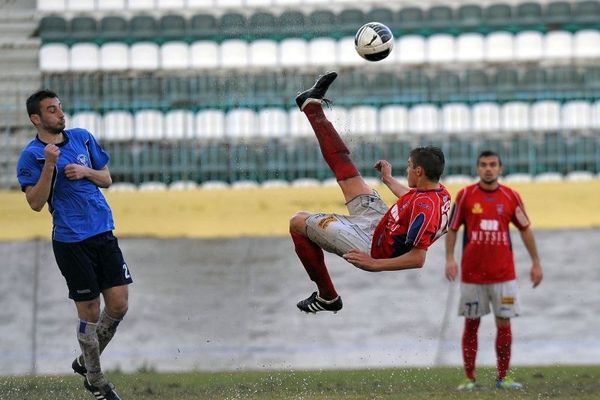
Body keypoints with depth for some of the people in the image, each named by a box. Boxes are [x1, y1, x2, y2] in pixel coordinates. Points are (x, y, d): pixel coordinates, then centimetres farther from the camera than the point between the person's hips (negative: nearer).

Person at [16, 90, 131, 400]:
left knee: (118, 305, 1)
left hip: (104, 233, 5)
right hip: (70, 242, -5)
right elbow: (35, 203, -14)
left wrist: (86, 172, -6)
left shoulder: (82, 138, 9)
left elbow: (106, 179, 15)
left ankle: (86, 361, 24)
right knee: (89, 313, -1)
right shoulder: (31, 157, -7)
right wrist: (49, 165, -23)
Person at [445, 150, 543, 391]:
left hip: (503, 274, 1)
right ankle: (469, 378, 10)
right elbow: (452, 229, 3)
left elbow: (525, 229, 10)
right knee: (471, 325, 4)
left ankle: (502, 378, 8)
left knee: (504, 324, -1)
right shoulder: (465, 195, 0)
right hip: (472, 273, -1)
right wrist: (450, 258, -9)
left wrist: (536, 262, 7)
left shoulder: (511, 197, 3)